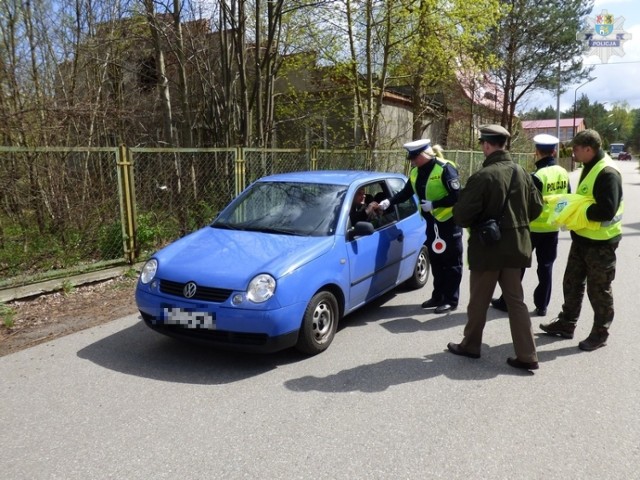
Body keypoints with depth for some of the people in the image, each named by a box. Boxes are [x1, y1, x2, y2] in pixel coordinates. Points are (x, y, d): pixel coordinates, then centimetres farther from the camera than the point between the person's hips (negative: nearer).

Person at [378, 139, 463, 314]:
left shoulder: (445, 169, -18)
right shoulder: (416, 172, 4)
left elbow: (456, 197, -20)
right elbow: (406, 192, 12)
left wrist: (433, 204, -23)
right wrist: (389, 202, -3)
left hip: (449, 221, -7)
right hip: (432, 222, 7)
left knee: (451, 262, 3)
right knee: (435, 261, 13)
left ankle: (451, 300, 10)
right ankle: (438, 296, 25)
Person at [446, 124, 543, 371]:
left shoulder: (482, 176, -19)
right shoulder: (522, 172, 1)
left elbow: (463, 215, -19)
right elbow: (536, 207, 9)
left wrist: (472, 222, 3)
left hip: (487, 247, -6)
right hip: (515, 246, 6)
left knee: (479, 301, 10)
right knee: (515, 300, 13)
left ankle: (470, 345, 27)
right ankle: (527, 356, 14)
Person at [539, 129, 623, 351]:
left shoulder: (607, 173, -22)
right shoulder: (590, 167, 9)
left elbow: (606, 211, -29)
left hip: (601, 242, -9)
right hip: (582, 237, 9)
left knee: (599, 290, 6)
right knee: (572, 283, 17)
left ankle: (600, 334, 22)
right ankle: (566, 324, 31)